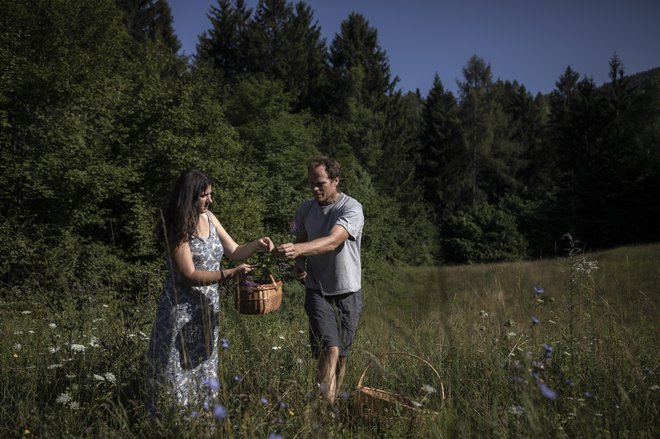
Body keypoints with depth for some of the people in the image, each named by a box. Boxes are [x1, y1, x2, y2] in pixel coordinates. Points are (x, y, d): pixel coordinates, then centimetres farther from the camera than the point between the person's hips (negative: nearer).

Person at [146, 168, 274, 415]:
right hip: (182, 309, -7)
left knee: (203, 366, 15)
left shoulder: (209, 218, 2)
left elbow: (234, 251, 10)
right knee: (176, 369, 3)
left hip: (208, 306, 7)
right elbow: (189, 274, -20)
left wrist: (256, 245, -9)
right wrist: (231, 274, -24)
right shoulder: (178, 227, -17)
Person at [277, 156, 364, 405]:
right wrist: (298, 263, -4)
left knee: (342, 355, 10)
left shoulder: (351, 208, -15)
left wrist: (298, 249, -46)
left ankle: (332, 404, 29)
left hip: (348, 292, -1)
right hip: (317, 291, 2)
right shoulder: (305, 210, 3)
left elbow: (332, 242, -31)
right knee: (330, 349, -15)